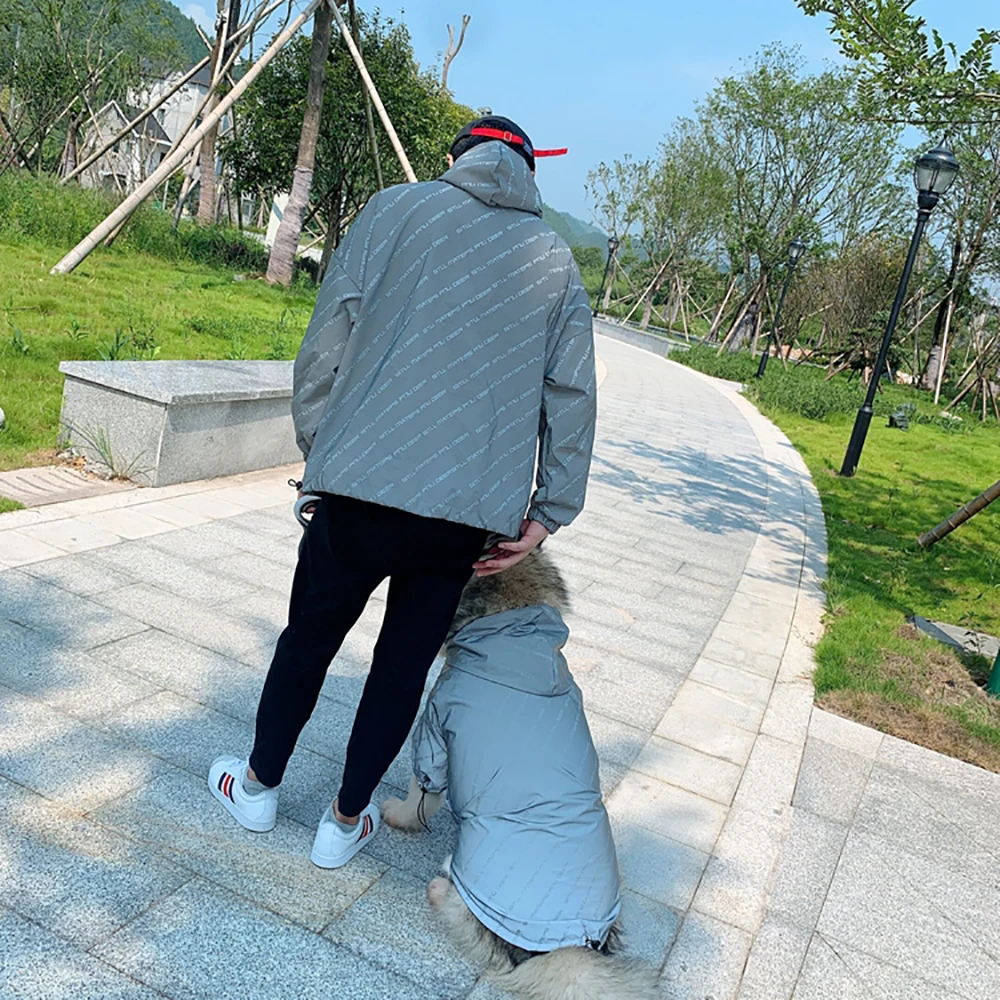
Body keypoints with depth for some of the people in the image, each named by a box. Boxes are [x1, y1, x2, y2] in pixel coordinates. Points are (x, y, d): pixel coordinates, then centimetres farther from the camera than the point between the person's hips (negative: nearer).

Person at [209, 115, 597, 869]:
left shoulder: (397, 208, 6)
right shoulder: (557, 259, 13)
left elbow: (325, 345, -1)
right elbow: (573, 395, 6)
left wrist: (318, 449, 8)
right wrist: (546, 515, 6)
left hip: (365, 485, -1)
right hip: (475, 512, 2)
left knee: (311, 637, 19)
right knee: (406, 662, 17)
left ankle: (260, 785, 40)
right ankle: (346, 822, 32)